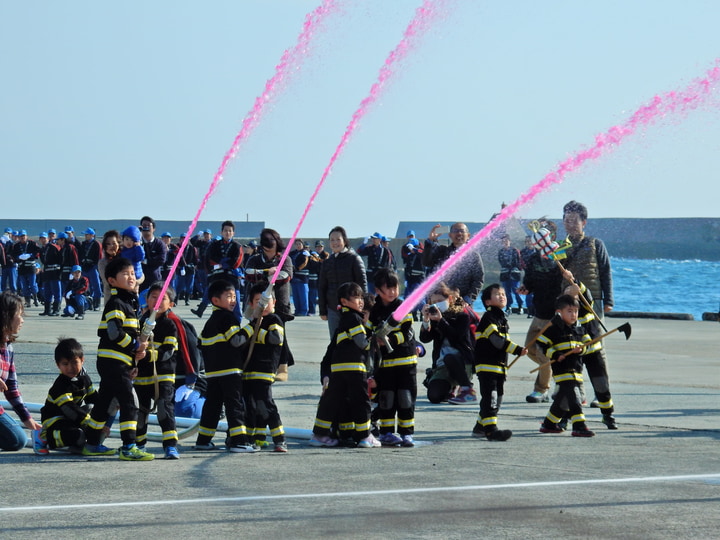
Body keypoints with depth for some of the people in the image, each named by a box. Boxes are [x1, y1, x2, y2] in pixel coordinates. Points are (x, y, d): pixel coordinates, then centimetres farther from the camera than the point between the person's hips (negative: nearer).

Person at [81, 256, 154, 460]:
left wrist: (137, 351, 12)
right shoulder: (116, 304, -12)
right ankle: (128, 447, -12)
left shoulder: (129, 303, 19)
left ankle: (91, 444, 25)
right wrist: (136, 345, -13)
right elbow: (115, 332, -22)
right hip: (114, 362, -10)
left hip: (115, 363, 10)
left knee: (104, 402, 16)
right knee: (129, 403, -11)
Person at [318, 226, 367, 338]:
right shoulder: (327, 262, 11)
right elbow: (322, 287, 15)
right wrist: (322, 311, 10)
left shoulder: (354, 259, -2)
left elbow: (362, 283, -4)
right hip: (333, 310, 4)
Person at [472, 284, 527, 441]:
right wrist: (517, 350, -30)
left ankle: (480, 427, 21)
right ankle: (491, 430, -17)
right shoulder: (488, 317, -11)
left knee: (497, 398, 12)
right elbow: (497, 340, -23)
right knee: (490, 397, -13)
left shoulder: (502, 318, 18)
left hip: (499, 366, 9)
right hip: (487, 365, -9)